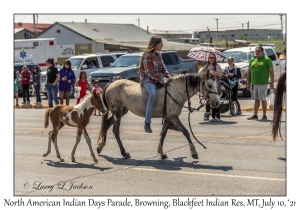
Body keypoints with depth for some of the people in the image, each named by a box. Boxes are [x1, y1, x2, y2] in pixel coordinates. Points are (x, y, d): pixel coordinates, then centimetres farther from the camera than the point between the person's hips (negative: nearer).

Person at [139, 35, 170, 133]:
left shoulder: (158, 55, 12)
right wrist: (161, 80, -21)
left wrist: (168, 76, -5)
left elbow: (162, 67, 15)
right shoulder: (148, 56, -15)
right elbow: (150, 73, -19)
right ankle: (147, 123, -36)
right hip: (147, 80, -9)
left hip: (157, 79, 9)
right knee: (152, 94, -35)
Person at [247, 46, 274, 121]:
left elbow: (271, 71, -3)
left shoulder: (267, 59, -2)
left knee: (263, 100, -1)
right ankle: (255, 115, 17)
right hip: (254, 83, 5)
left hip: (263, 83, -5)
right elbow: (249, 72, 16)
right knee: (256, 100, 11)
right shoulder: (252, 60, 12)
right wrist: (248, 83, 13)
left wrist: (272, 83, -9)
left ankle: (264, 116, 7)